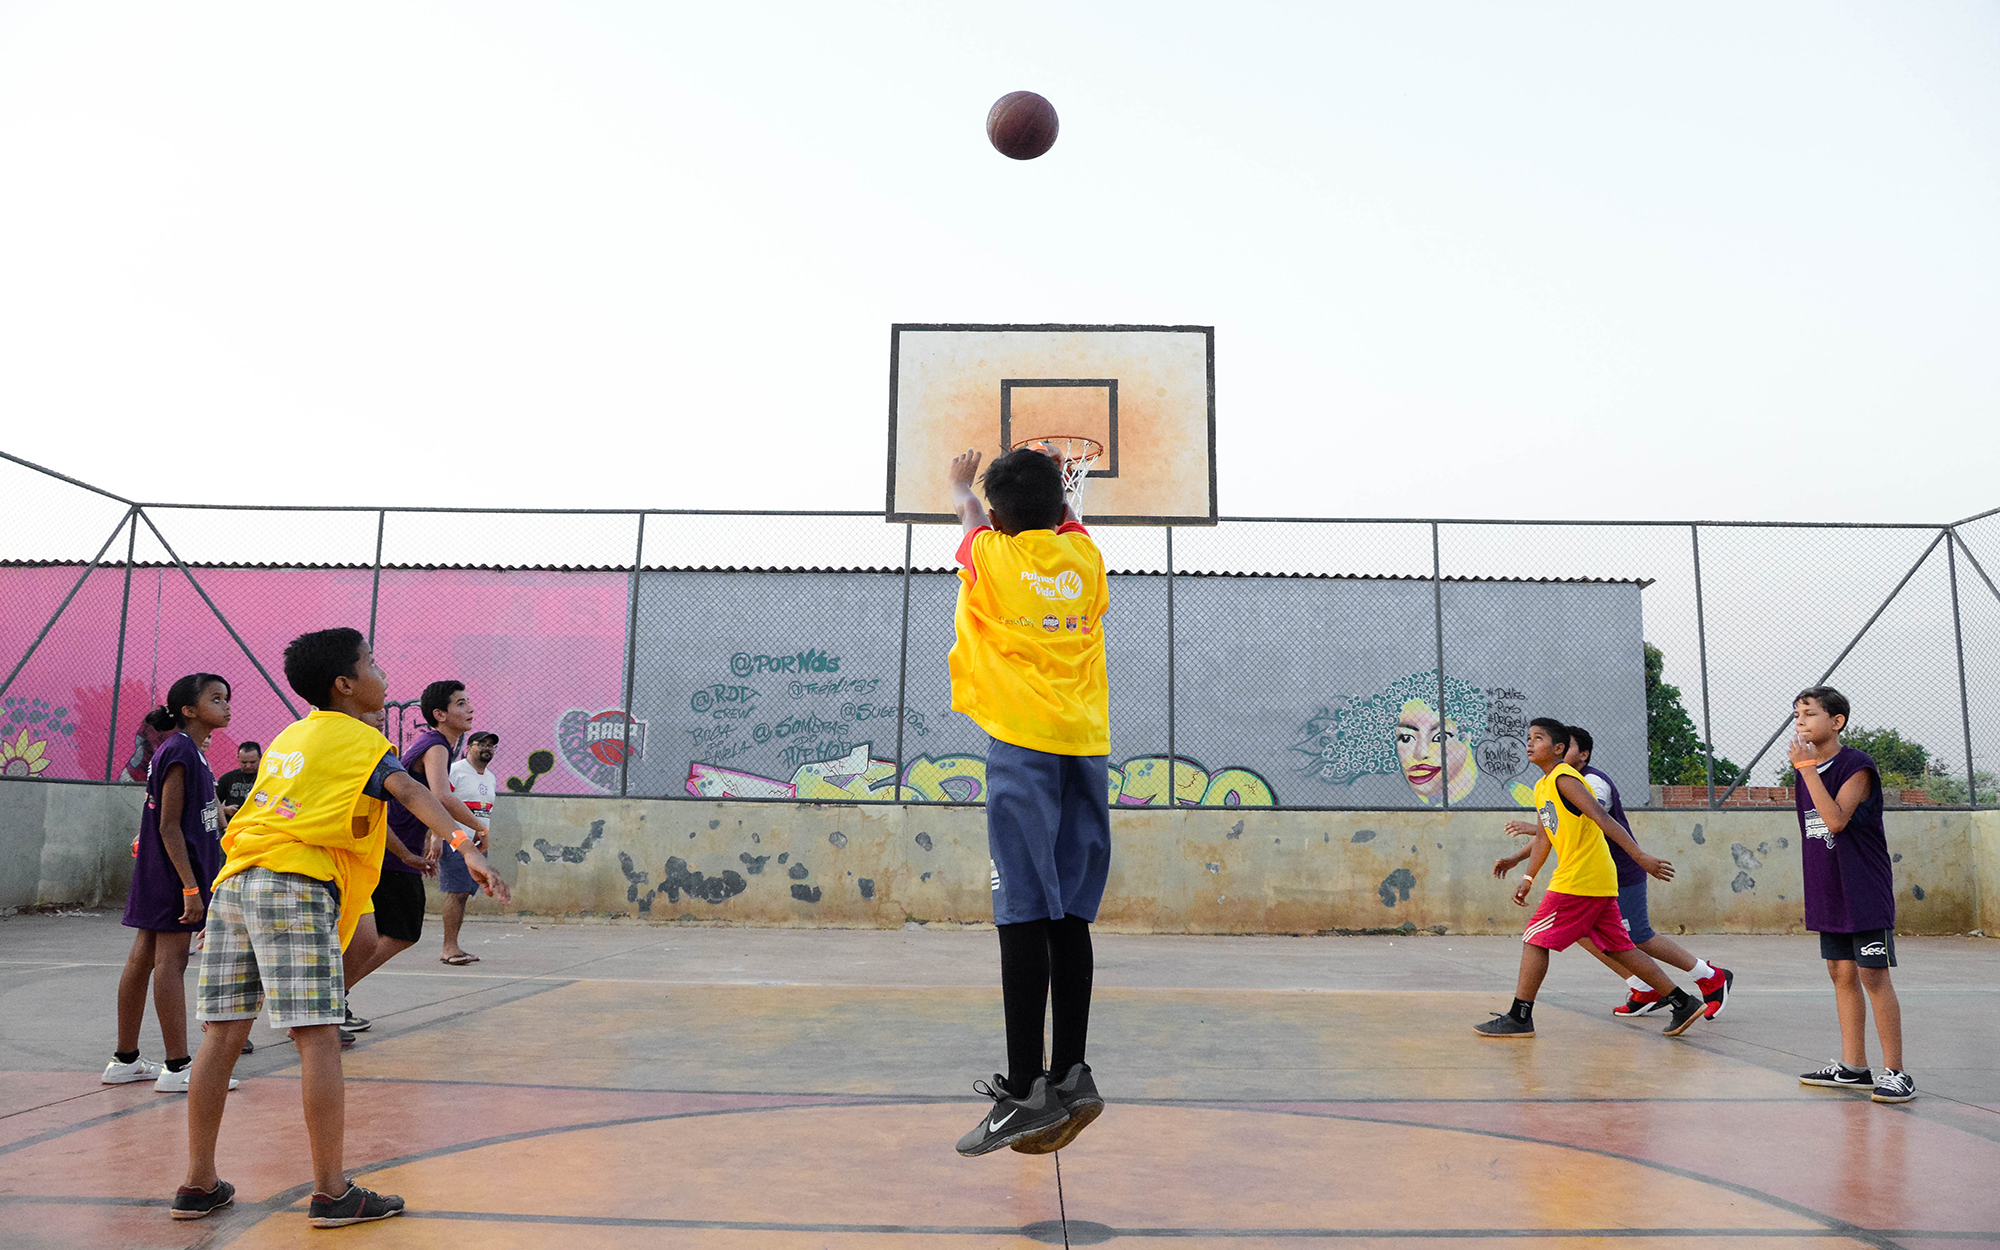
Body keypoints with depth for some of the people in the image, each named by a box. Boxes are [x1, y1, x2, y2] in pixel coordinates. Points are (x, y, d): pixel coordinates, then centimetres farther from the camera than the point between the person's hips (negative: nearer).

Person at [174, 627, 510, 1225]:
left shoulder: (287, 737, 24)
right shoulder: (359, 738, 2)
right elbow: (409, 790, -16)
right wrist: (464, 846, -28)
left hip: (235, 880, 8)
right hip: (295, 883, -8)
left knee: (224, 1034, 11)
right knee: (317, 1037, -6)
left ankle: (199, 1183, 19)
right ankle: (330, 1193, -3)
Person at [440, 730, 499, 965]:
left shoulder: (490, 777, 19)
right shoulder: (455, 771, -6)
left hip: (478, 843, 7)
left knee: (463, 893, 6)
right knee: (456, 893, -11)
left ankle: (451, 947, 10)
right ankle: (450, 947, -8)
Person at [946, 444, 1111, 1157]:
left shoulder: (992, 556, 2)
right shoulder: (1084, 556, 11)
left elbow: (967, 516, 27)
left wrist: (961, 483, 47)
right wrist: (1046, 487, 54)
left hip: (1023, 746, -5)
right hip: (1088, 748, 5)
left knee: (1025, 914, -8)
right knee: (1070, 917, 8)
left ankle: (1026, 1092, -8)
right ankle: (1070, 1077, 11)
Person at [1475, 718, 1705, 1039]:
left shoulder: (1564, 778, -12)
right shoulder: (1541, 787, 17)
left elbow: (1602, 818, -20)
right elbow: (1546, 838, 25)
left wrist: (1640, 856, -26)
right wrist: (1528, 878, 22)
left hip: (1578, 880, -10)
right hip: (1598, 882, 10)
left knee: (1535, 940, -5)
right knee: (1618, 948, 14)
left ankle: (1519, 1018, 0)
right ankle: (1683, 1003, 17)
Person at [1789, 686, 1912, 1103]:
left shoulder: (1857, 766, -13)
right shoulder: (1806, 768, 9)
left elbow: (1837, 820, -26)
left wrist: (1807, 768, -26)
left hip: (1864, 892, -7)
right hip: (1827, 893, 7)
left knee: (1873, 975, -6)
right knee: (1841, 973, 11)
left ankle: (1894, 1072, 2)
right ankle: (1852, 1066, 19)